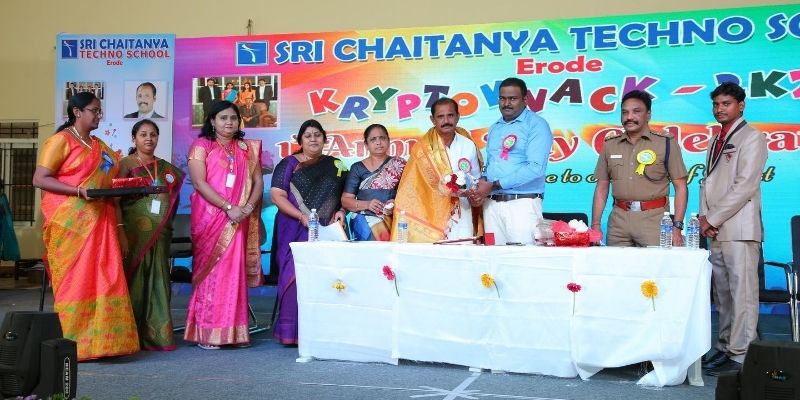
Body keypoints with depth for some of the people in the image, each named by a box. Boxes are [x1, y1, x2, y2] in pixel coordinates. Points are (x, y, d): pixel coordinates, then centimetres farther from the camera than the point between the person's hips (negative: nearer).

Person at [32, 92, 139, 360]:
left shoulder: (99, 145, 20)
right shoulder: (61, 140, -3)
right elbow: (39, 179, -10)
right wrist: (79, 191, -20)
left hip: (100, 222, 7)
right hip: (70, 223, -7)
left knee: (104, 280, 3)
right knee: (75, 281, -5)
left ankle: (99, 341, 8)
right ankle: (73, 345, 1)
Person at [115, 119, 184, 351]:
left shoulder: (165, 168, 15)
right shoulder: (125, 165, 1)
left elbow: (174, 197, 19)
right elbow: (115, 201, -6)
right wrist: (121, 234, -17)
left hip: (159, 234, 4)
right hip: (134, 233, -4)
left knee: (158, 283, 4)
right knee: (134, 282, -3)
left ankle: (158, 334, 8)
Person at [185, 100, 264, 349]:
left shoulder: (248, 148, 15)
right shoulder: (201, 146, 2)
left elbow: (258, 181, 10)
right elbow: (199, 183, -9)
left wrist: (247, 208, -8)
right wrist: (229, 207, -16)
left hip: (238, 222, 4)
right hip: (210, 219, -4)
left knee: (235, 272, 3)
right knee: (211, 272, -4)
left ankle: (235, 331, 7)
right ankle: (207, 333, -1)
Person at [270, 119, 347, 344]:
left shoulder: (335, 166, 17)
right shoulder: (289, 164, 8)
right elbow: (277, 196, -2)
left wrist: (341, 212, -4)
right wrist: (302, 216, -14)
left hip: (327, 230, 2)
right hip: (295, 230, -2)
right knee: (297, 271, -17)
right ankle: (291, 330, -12)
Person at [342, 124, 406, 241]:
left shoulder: (399, 165, 13)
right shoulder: (358, 168, 11)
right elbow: (345, 200, 8)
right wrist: (367, 204, -11)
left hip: (395, 218, 0)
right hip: (365, 218, 0)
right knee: (376, 236, -32)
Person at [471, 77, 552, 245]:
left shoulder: (536, 125, -4)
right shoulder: (495, 128, 18)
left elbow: (535, 168, -15)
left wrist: (494, 185, -14)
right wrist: (483, 182, -2)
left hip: (522, 203, -6)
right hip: (491, 204, 6)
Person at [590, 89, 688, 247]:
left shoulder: (666, 142, 2)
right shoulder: (610, 144, 11)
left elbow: (680, 187, 0)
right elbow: (602, 188, 14)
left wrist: (677, 226, -7)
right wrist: (595, 224, 6)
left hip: (654, 218, -2)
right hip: (618, 219, 3)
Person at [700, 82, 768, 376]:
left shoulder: (751, 138, -3)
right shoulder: (716, 140, 21)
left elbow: (745, 186, -12)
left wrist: (713, 219, -11)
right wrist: (704, 217, 4)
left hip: (739, 229, -8)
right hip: (715, 230, 8)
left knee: (742, 293, -7)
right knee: (722, 293, 9)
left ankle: (740, 355, -6)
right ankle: (725, 346, 16)